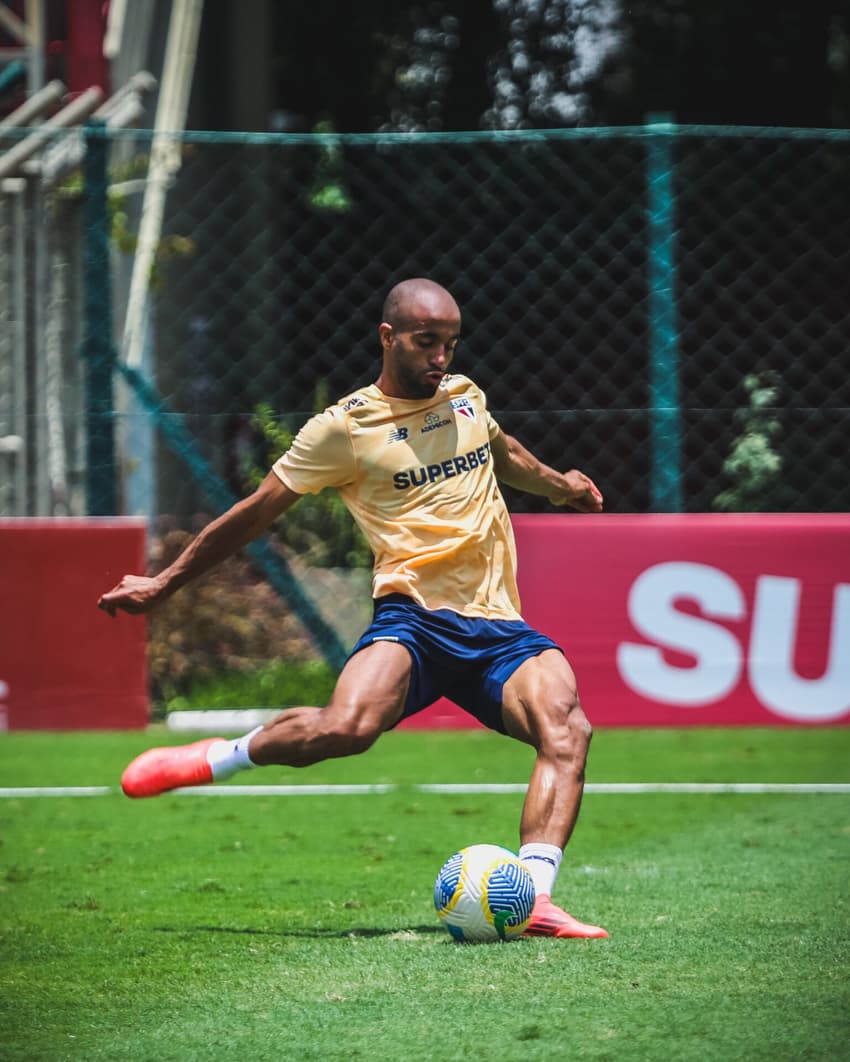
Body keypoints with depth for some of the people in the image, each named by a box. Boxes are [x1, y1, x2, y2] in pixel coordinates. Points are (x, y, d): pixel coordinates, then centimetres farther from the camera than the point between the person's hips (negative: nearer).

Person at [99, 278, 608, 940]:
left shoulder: (466, 396, 17)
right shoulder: (346, 427, 0)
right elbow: (256, 513, 8)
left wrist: (556, 483, 25)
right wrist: (164, 584, 12)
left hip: (498, 625, 5)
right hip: (414, 617, -4)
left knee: (567, 730, -25)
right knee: (345, 727, -33)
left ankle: (532, 900, -31)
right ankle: (217, 759, -3)